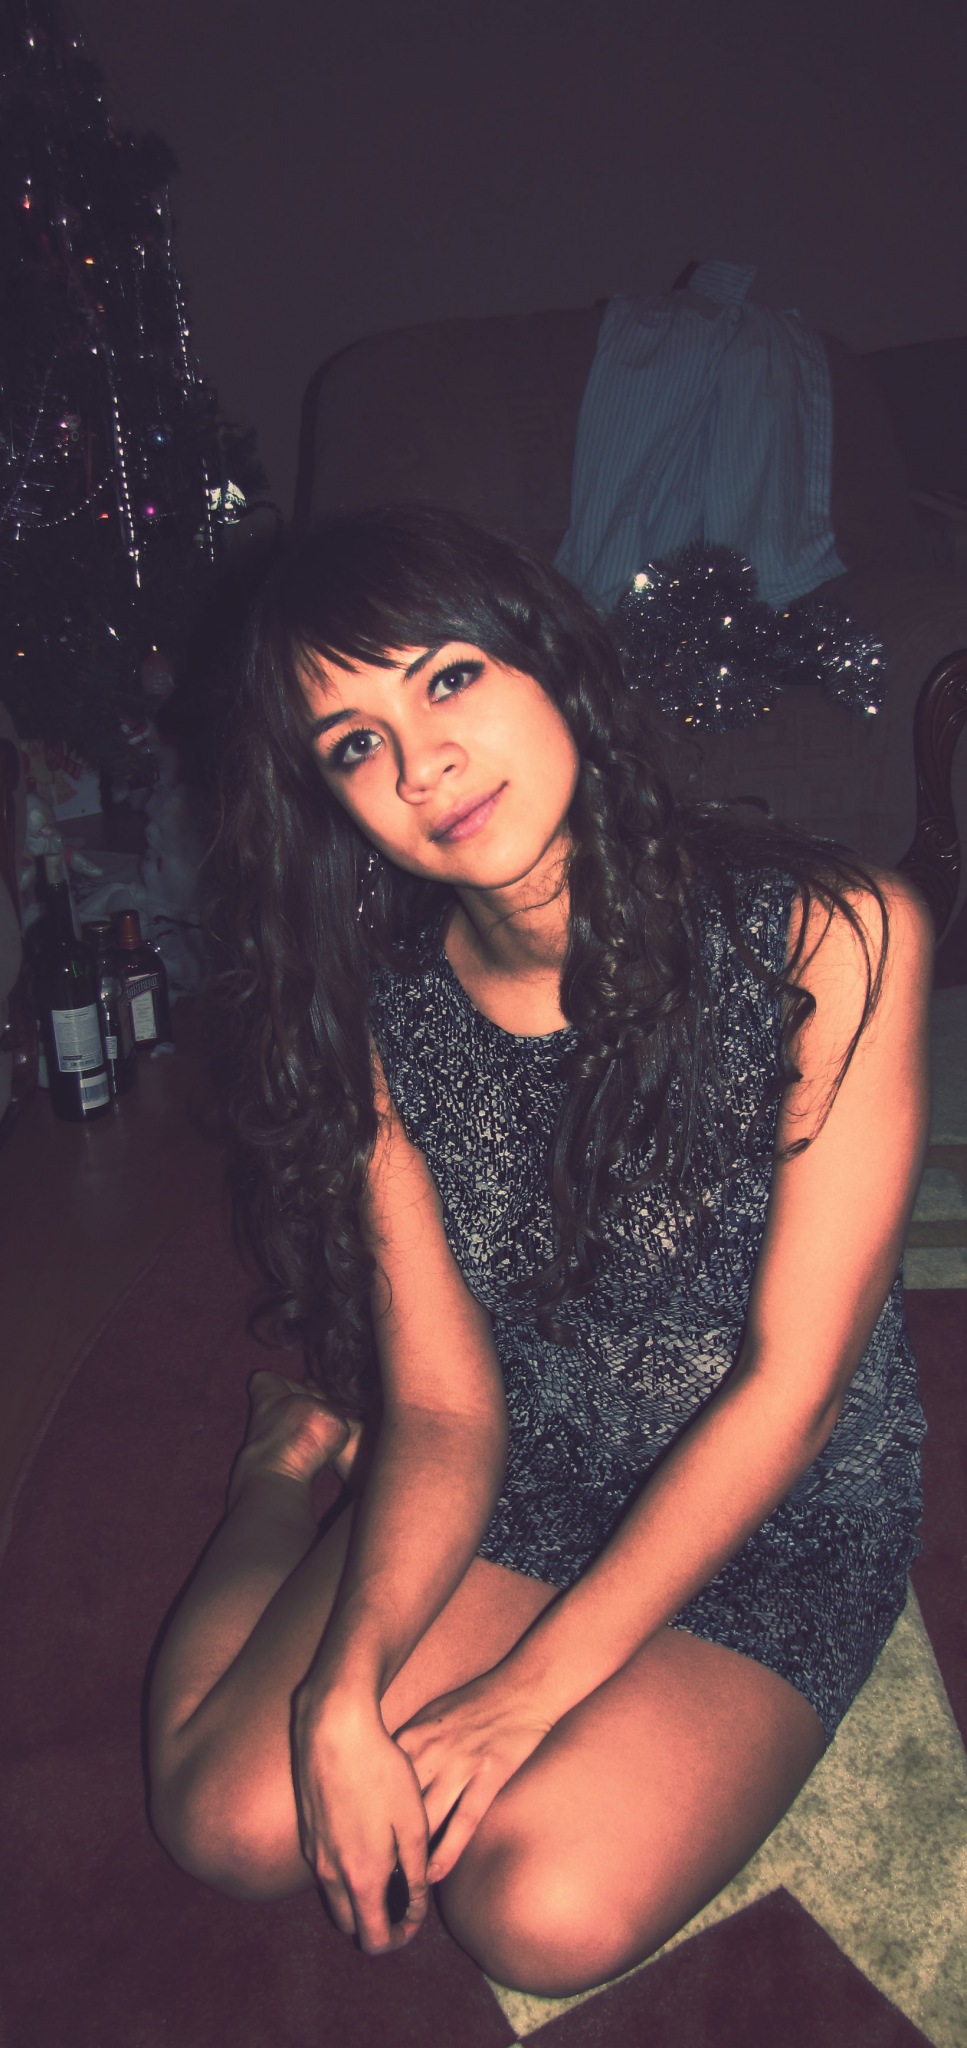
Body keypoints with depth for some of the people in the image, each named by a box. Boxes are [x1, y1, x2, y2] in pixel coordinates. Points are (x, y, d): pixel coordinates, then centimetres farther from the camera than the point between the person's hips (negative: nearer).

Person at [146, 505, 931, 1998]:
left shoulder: (834, 936, -23)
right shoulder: (383, 1011, -10)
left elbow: (791, 1385, -19)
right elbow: (446, 1404, -9)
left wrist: (533, 1685, -17)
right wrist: (345, 1688, -24)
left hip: (782, 1511, -2)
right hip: (511, 1479, 3)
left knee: (548, 1912, -22)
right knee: (232, 1820, -10)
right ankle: (287, 1471, 18)